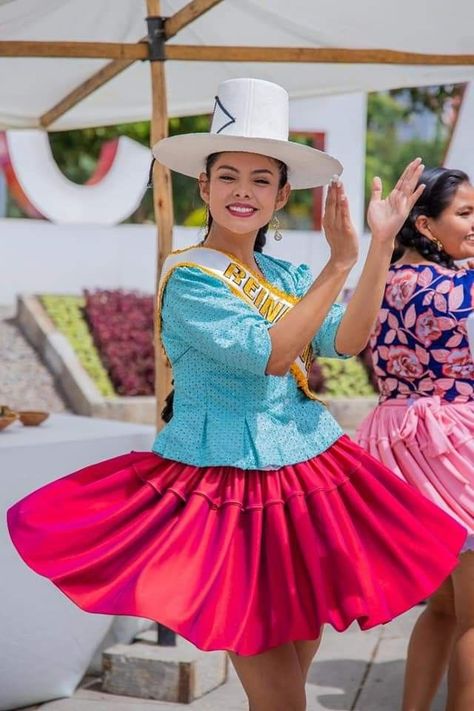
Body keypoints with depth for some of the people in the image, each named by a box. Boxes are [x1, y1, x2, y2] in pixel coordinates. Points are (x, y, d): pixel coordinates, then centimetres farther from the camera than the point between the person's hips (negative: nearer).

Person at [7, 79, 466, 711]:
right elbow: (269, 354, -23)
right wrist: (339, 263, -25)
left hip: (308, 477, 7)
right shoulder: (187, 279, -10)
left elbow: (347, 341, -8)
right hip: (228, 486, -7)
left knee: (298, 658, 15)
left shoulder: (286, 276, 9)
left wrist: (382, 245, -17)